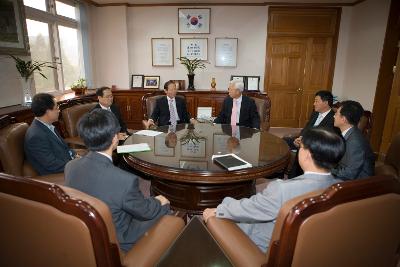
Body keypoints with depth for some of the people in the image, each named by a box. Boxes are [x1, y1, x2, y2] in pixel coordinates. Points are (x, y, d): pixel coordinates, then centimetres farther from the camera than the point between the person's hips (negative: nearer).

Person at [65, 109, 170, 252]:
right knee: (164, 205, 16)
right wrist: (159, 202, 5)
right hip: (118, 242, -6)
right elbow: (145, 212, -18)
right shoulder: (125, 181, -37)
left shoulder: (70, 166, -16)